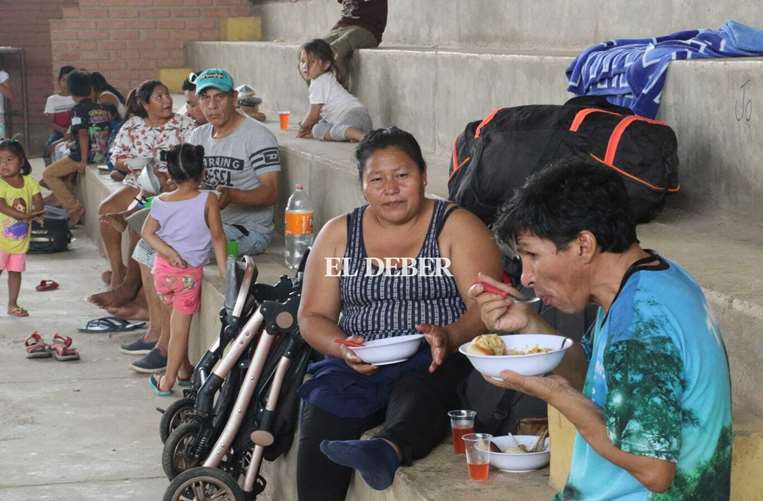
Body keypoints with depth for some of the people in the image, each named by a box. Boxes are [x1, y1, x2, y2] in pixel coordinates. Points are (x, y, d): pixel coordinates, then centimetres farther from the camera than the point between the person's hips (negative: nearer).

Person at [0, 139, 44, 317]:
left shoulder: (30, 182, -1)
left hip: (21, 239, 4)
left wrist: (34, 212, -26)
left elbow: (39, 205, -3)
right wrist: (25, 215, -33)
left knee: (15, 271, 12)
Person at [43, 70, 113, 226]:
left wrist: (83, 160, -19)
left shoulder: (78, 110, -12)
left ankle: (74, 208, -6)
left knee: (48, 174, 2)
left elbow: (83, 135, -20)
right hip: (102, 155, 8)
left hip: (83, 155, -8)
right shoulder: (102, 109, 8)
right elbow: (107, 132, 12)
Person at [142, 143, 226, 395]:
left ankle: (184, 368, 33)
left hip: (163, 268, 3)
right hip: (190, 272, -3)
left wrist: (169, 252, -7)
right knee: (181, 327, 5)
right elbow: (217, 237, -9)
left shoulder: (160, 202, -4)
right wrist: (224, 270, -5)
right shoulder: (208, 200, -13)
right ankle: (168, 381, 10)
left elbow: (148, 233, -2)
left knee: (177, 320, 24)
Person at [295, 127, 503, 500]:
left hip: (436, 362, -3)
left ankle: (386, 451, -67)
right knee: (320, 422, -29)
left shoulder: (457, 227, 5)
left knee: (416, 391, -38)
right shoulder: (338, 234, 15)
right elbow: (312, 317, 13)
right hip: (358, 367, 3)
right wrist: (343, 349, -10)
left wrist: (447, 337, -27)